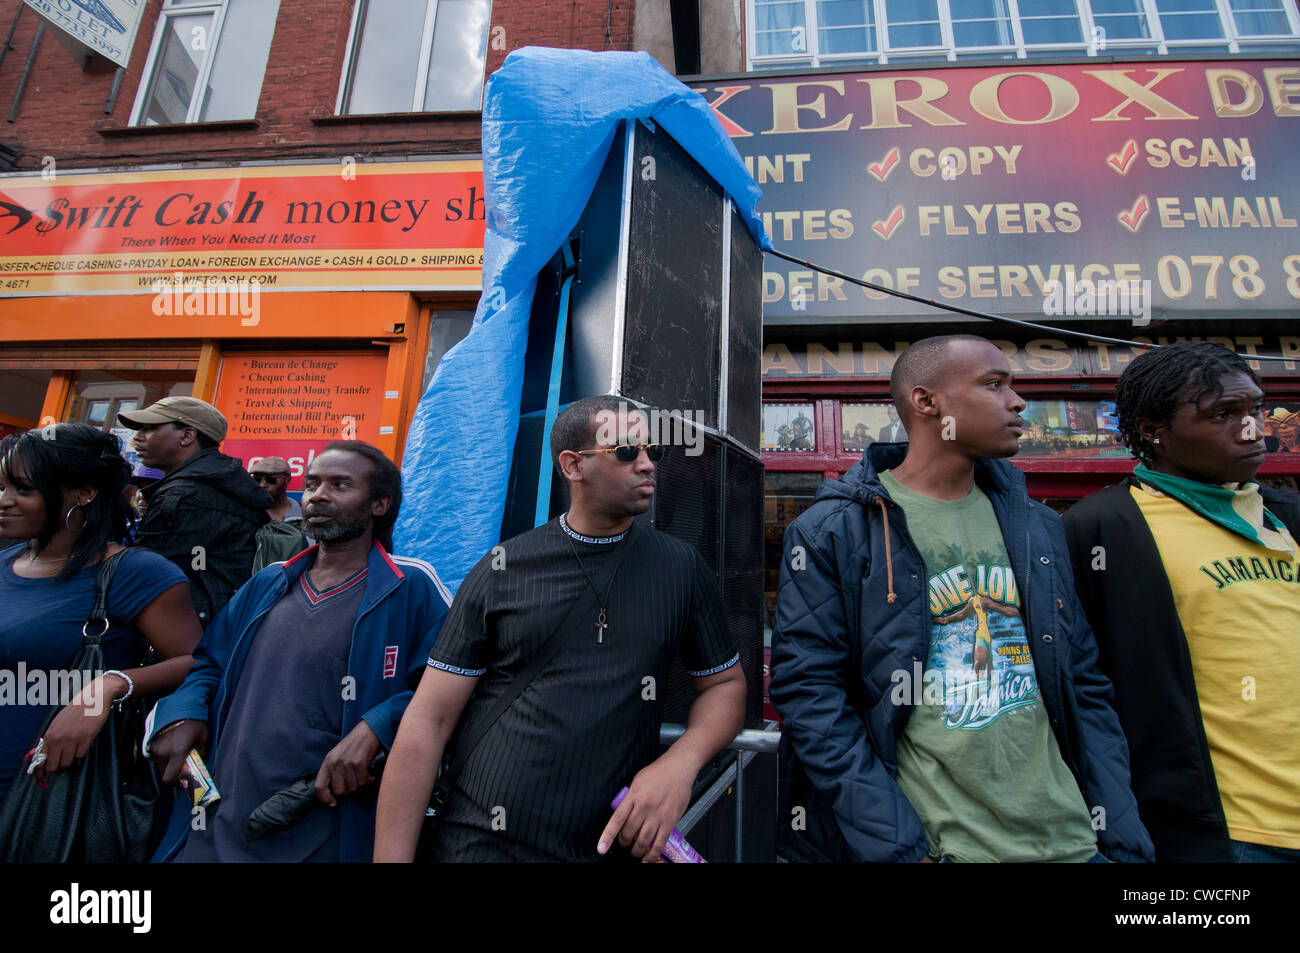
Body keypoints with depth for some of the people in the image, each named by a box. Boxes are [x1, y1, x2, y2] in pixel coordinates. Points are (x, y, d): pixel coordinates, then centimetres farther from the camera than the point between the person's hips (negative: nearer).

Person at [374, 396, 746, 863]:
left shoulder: (682, 567, -1)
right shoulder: (503, 569, -5)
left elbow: (725, 683, 6)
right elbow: (429, 720, -4)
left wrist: (680, 762, -13)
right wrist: (391, 855, -8)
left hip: (615, 844, 2)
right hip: (482, 841, -1)